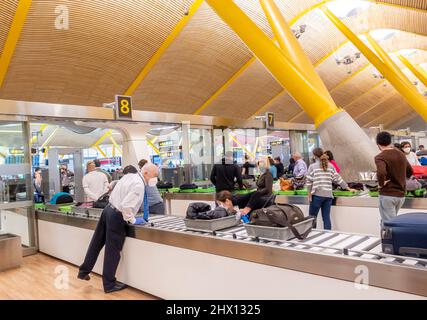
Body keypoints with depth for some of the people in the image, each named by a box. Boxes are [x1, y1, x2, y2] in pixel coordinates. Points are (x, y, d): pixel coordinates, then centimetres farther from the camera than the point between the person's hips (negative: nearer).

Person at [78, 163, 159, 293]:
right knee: (112, 251, 5)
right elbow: (126, 206, -28)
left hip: (108, 209, 9)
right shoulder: (139, 185, -21)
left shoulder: (129, 176, 7)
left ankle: (84, 271, 36)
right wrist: (133, 220, -12)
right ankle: (109, 285, 19)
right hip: (117, 216, -9)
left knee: (96, 243, 20)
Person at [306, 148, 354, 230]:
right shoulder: (330, 166, 10)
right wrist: (348, 189, 18)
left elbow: (309, 182, -4)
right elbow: (338, 179, 10)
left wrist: (309, 194, 3)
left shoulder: (312, 166, -1)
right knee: (326, 218, 9)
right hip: (328, 195, 4)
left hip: (317, 195, -4)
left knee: (312, 217, 8)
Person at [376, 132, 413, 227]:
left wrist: (381, 184, -17)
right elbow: (410, 172, 23)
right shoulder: (401, 155, 9)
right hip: (401, 194, 7)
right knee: (385, 222, 22)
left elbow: (381, 173, -34)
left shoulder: (380, 157, -15)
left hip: (387, 195, -7)